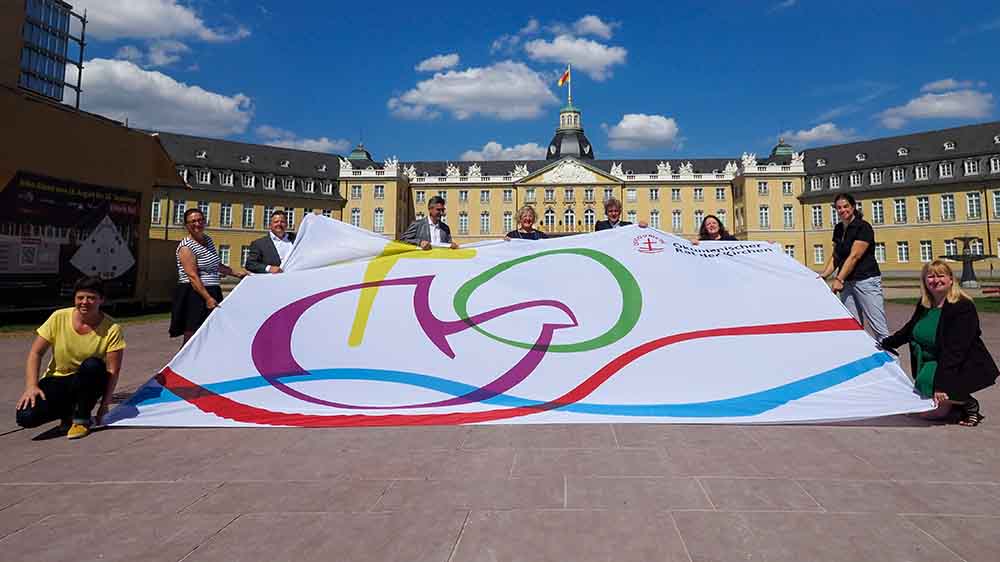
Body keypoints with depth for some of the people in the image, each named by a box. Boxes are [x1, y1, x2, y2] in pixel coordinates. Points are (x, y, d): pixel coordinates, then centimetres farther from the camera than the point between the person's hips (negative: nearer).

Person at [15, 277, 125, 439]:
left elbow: (113, 371, -17)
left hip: (89, 382, -1)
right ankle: (67, 412, 10)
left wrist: (104, 405, -20)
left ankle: (82, 419, -15)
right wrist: (31, 385, -18)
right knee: (25, 417, -24)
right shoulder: (59, 318, -11)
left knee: (93, 365, -36)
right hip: (57, 380, 1)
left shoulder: (111, 329, -17)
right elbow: (36, 353, -6)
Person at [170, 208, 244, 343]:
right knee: (192, 339, -8)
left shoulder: (208, 240, 14)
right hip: (194, 295, -8)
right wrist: (208, 298, -26)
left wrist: (237, 274, 21)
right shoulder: (186, 247, -11)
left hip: (213, 292, 8)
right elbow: (193, 276, -19)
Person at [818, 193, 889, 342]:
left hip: (866, 280, -7)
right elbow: (835, 256, 18)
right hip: (847, 283, 7)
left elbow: (854, 256, -15)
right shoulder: (838, 229, 13)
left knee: (879, 328, -6)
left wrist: (839, 279, -19)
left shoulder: (863, 227, -8)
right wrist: (823, 275, 6)